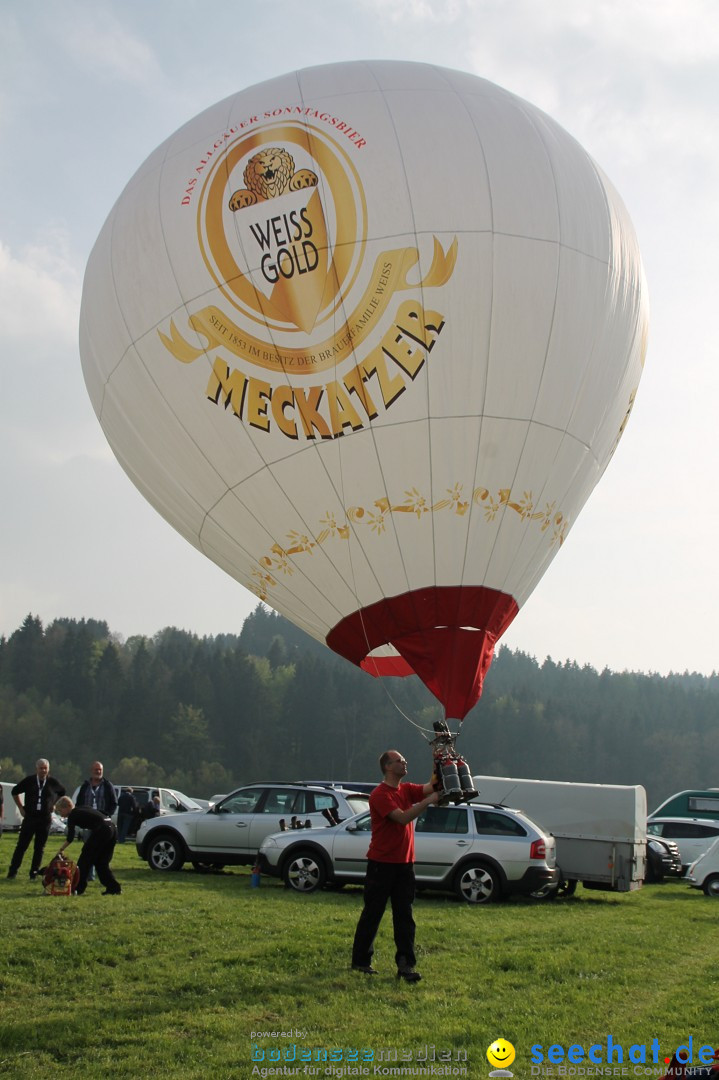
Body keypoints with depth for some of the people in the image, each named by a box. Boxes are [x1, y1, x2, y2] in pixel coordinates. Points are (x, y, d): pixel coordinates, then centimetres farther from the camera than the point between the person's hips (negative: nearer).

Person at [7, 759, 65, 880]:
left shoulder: (53, 783, 0)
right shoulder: (29, 781, -1)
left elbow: (63, 793, 17)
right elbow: (14, 792, 12)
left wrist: (54, 806, 9)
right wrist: (21, 807, 8)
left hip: (45, 819, 0)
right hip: (29, 817, 0)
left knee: (39, 848, 4)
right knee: (21, 845, 0)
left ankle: (34, 873, 12)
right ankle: (13, 871, 7)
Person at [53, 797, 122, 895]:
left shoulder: (73, 815, 3)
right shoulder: (82, 809, 26)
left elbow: (70, 838, -2)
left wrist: (61, 849, 8)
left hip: (101, 830, -8)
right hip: (112, 829, 8)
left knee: (85, 859, 6)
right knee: (101, 863, 17)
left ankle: (78, 889, 9)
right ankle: (114, 888, 13)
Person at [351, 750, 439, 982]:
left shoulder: (406, 790, 10)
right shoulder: (380, 795, -15)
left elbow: (429, 787, -3)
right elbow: (403, 817, -26)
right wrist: (428, 801, -27)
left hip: (404, 862, 7)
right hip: (382, 863, -7)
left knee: (404, 915, 4)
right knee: (372, 913, 5)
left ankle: (406, 964, 5)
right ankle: (360, 960, 18)